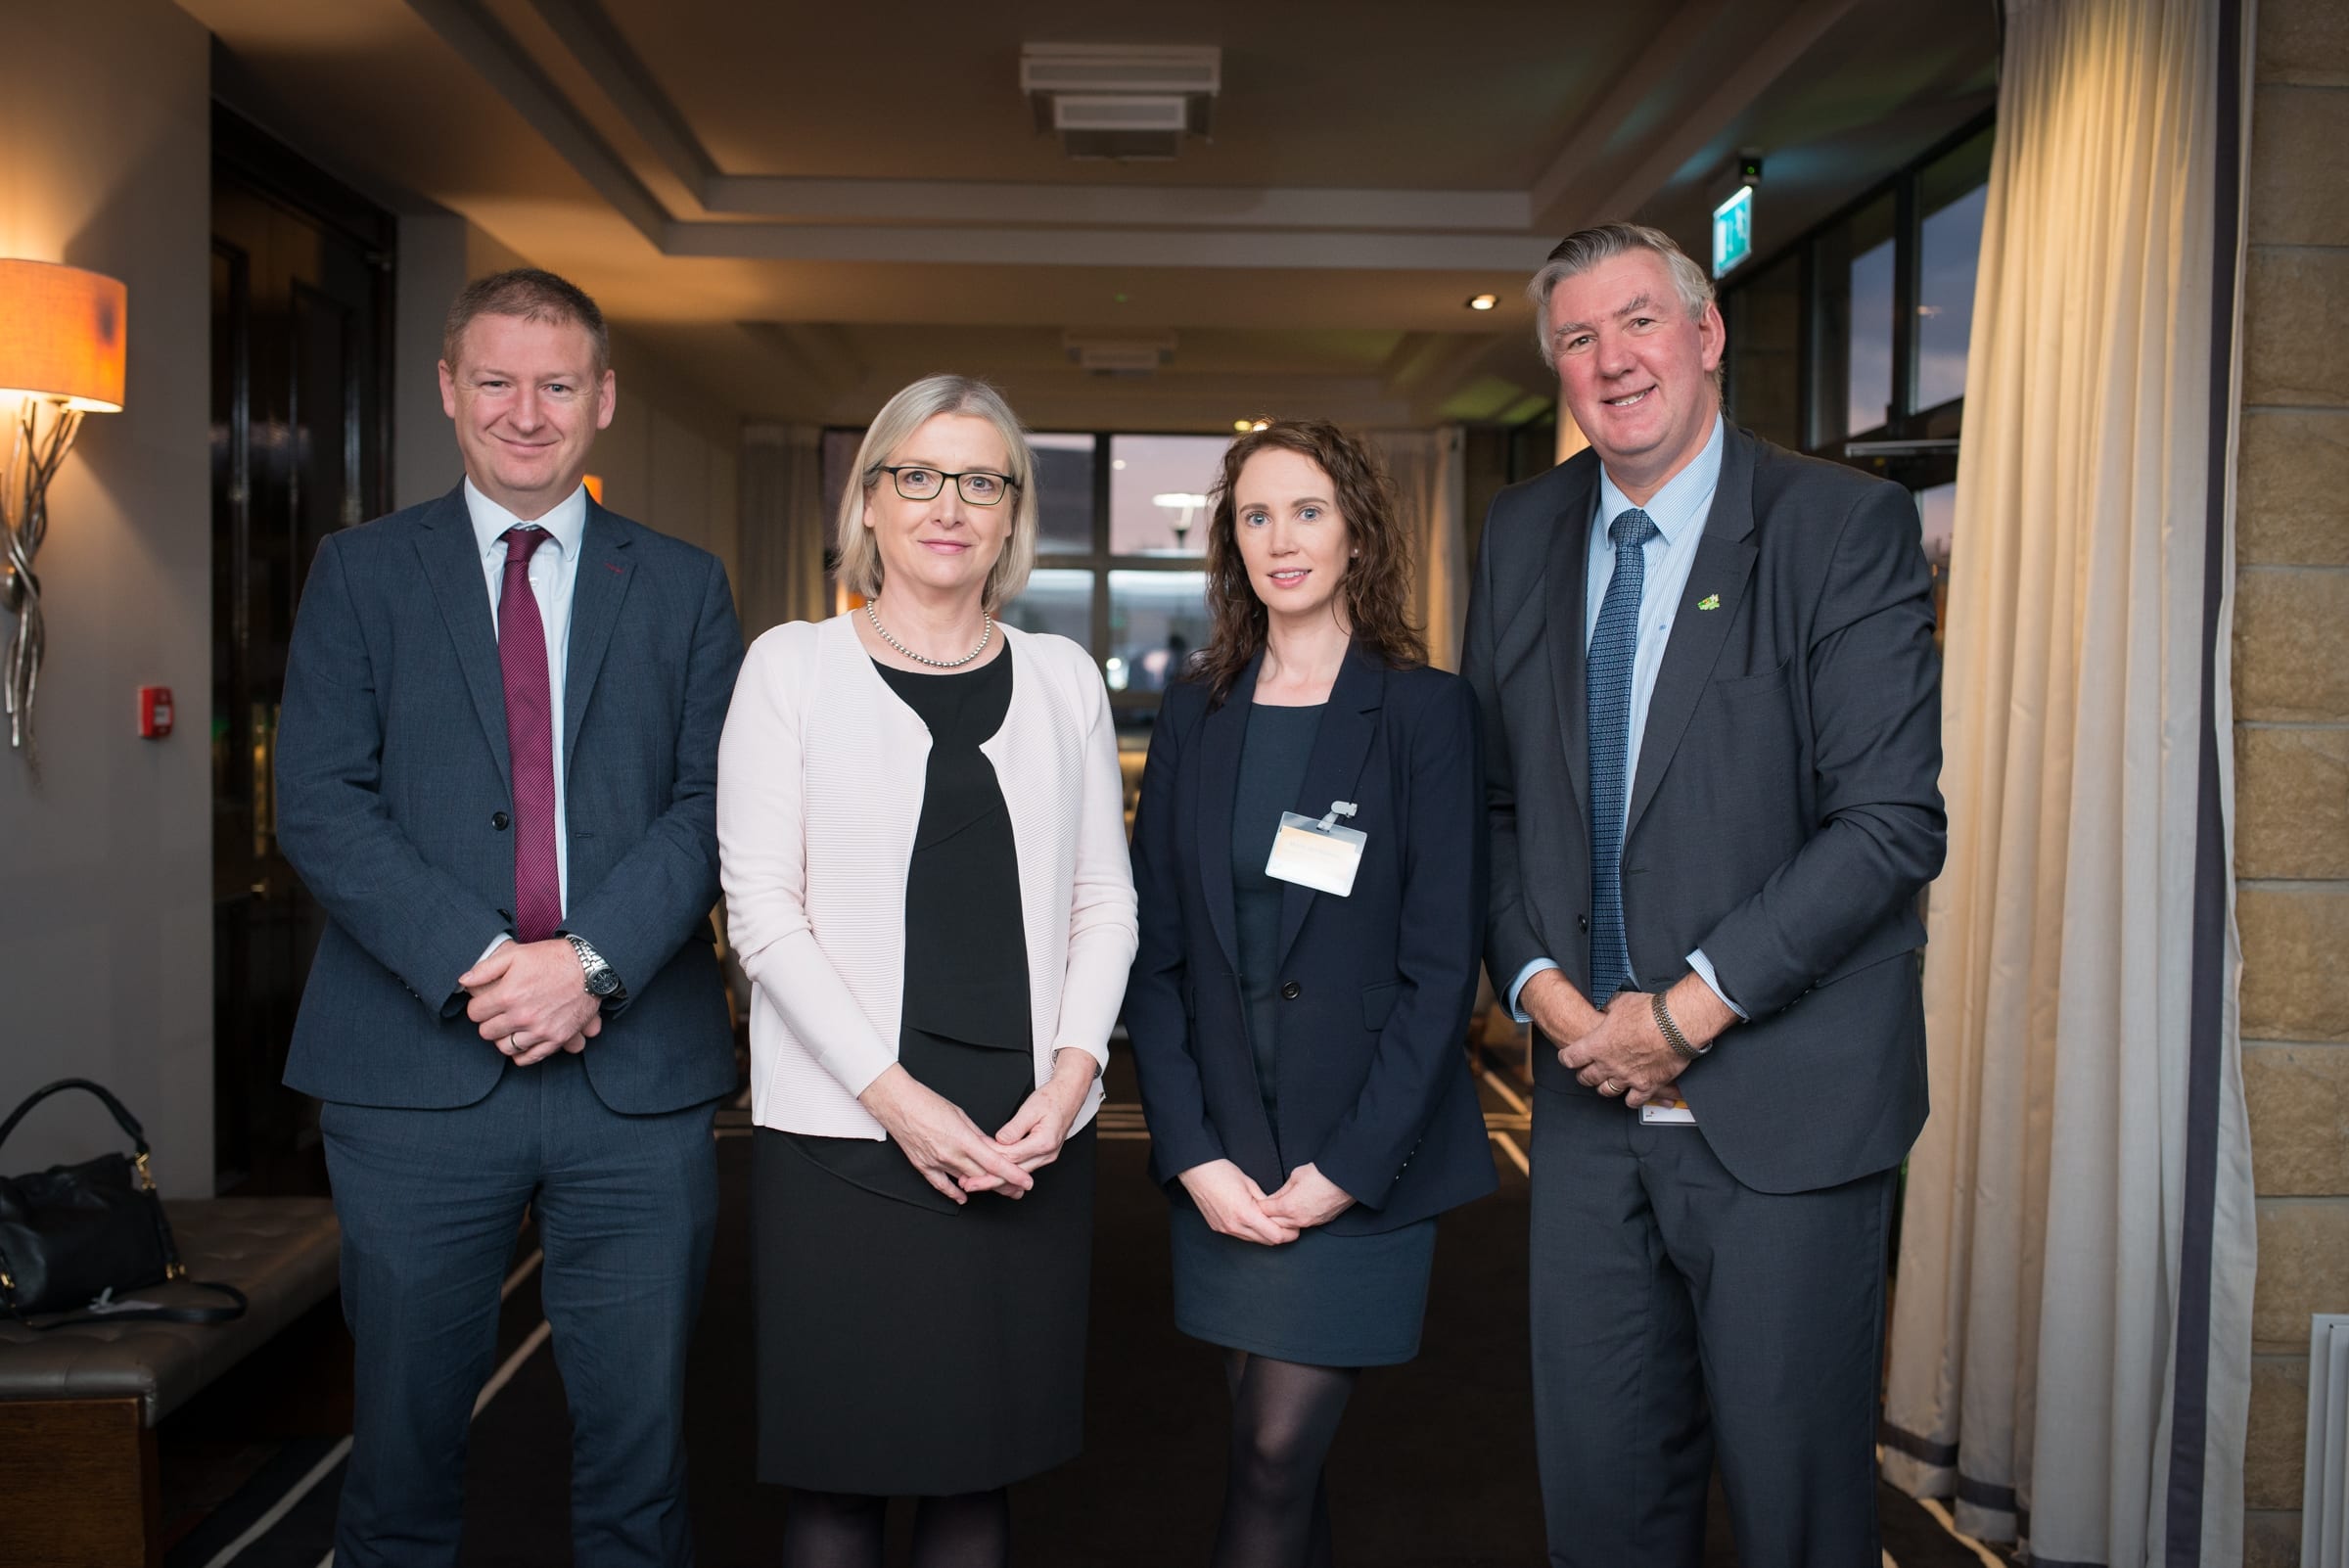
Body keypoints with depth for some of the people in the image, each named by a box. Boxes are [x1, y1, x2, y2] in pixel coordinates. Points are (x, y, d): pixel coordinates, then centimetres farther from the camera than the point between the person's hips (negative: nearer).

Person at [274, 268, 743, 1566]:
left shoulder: (684, 587, 10)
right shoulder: (361, 572, 8)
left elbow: (709, 804, 1)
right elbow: (319, 804, -2)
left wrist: (594, 960, -13)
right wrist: (475, 962, -14)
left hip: (636, 1070, 1)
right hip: (417, 1067, 0)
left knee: (638, 1436, 8)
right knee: (405, 1434, 11)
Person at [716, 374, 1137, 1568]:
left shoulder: (1063, 677, 11)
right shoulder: (791, 665, 3)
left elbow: (1104, 900, 10)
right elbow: (761, 908, -3)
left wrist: (1070, 1075, -5)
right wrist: (893, 1093, -12)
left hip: (1027, 1139, 3)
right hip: (842, 1133, -2)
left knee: (982, 1466, 9)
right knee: (837, 1471, 3)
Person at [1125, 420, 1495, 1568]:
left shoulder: (1425, 710, -3)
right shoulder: (1195, 715, 7)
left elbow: (1443, 963, -7)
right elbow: (1153, 948, 4)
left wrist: (1344, 1167, -12)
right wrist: (1194, 1154, -5)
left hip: (1362, 1159, -3)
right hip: (1221, 1160, 3)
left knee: (1279, 1453, -5)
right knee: (1268, 1444, 11)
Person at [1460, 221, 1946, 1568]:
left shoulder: (1845, 523, -7)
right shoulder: (1524, 536, 9)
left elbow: (1893, 821, -13)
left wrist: (1690, 1008, -15)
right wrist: (1540, 983, -4)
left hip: (1784, 1103, -4)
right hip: (1589, 1097, 5)